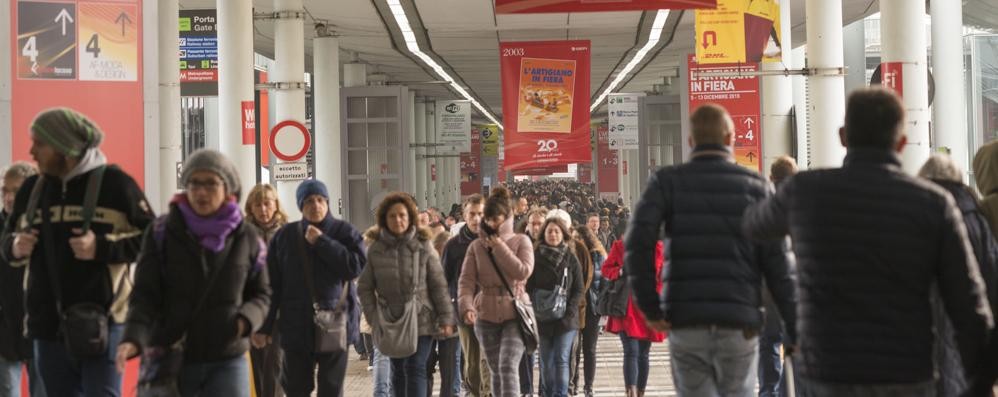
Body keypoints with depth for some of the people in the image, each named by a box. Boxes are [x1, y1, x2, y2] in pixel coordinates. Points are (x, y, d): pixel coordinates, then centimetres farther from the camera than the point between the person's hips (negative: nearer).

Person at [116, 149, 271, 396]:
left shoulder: (246, 238, 1)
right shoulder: (161, 232, -3)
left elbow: (261, 294, 12)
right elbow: (145, 294, -8)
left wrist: (246, 319, -11)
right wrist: (134, 338, -26)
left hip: (228, 361, 0)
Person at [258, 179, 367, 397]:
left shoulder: (344, 232, 1)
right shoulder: (285, 235, 3)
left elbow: (356, 266, -14)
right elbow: (272, 284, 3)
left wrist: (322, 241, -13)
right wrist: (264, 326, 0)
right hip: (296, 325, 1)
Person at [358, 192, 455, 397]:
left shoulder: (423, 246, -3)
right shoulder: (375, 249, 0)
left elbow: (439, 285, -2)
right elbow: (365, 287, 3)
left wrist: (446, 318, -6)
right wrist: (373, 318, -4)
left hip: (421, 320, -2)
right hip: (391, 323, 2)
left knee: (415, 369, -10)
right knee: (398, 371, 12)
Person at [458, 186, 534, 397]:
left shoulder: (521, 241, 2)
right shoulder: (477, 245, 6)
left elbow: (523, 272, -14)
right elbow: (466, 280, -3)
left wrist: (499, 247, -11)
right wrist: (466, 306, -20)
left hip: (515, 314, -3)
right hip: (486, 316, 3)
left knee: (508, 367, -17)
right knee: (496, 371, 10)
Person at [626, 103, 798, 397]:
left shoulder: (666, 182, 6)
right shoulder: (755, 185, 6)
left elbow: (637, 242, -9)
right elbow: (776, 262, 0)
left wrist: (650, 307, -5)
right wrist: (796, 328, 1)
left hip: (685, 321, 0)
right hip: (739, 324, 0)